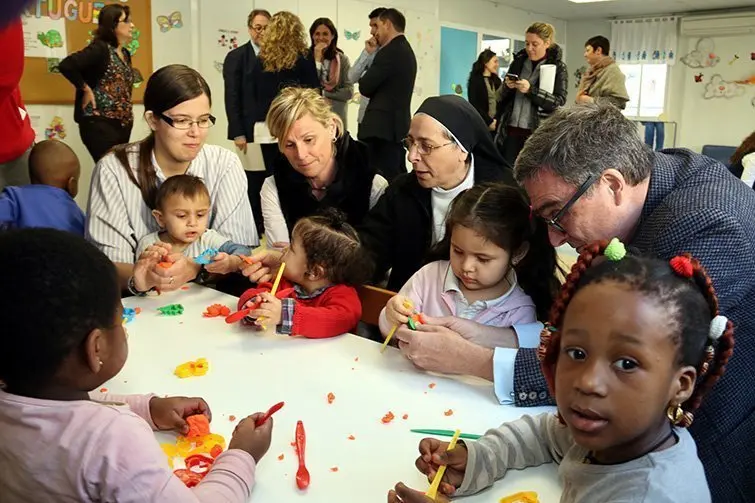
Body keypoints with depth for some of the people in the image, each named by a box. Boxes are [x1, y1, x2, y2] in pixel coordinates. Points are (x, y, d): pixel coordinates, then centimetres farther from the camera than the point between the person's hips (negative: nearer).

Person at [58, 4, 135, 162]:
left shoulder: (125, 54, 15)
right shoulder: (100, 49, -9)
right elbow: (66, 65, -20)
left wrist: (128, 113, 11)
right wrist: (86, 89, -12)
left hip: (124, 123, 8)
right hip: (100, 122, -8)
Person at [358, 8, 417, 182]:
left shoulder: (390, 52, -12)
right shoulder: (406, 51, 17)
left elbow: (365, 87, -11)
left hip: (382, 126, -10)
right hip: (398, 124, 10)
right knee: (396, 178, 11)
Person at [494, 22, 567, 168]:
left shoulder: (558, 67, -2)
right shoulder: (519, 61, 9)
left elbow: (559, 102, -10)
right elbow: (501, 96, 13)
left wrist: (531, 90, -19)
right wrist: (507, 86, -10)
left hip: (538, 132, -3)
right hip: (511, 129, 4)